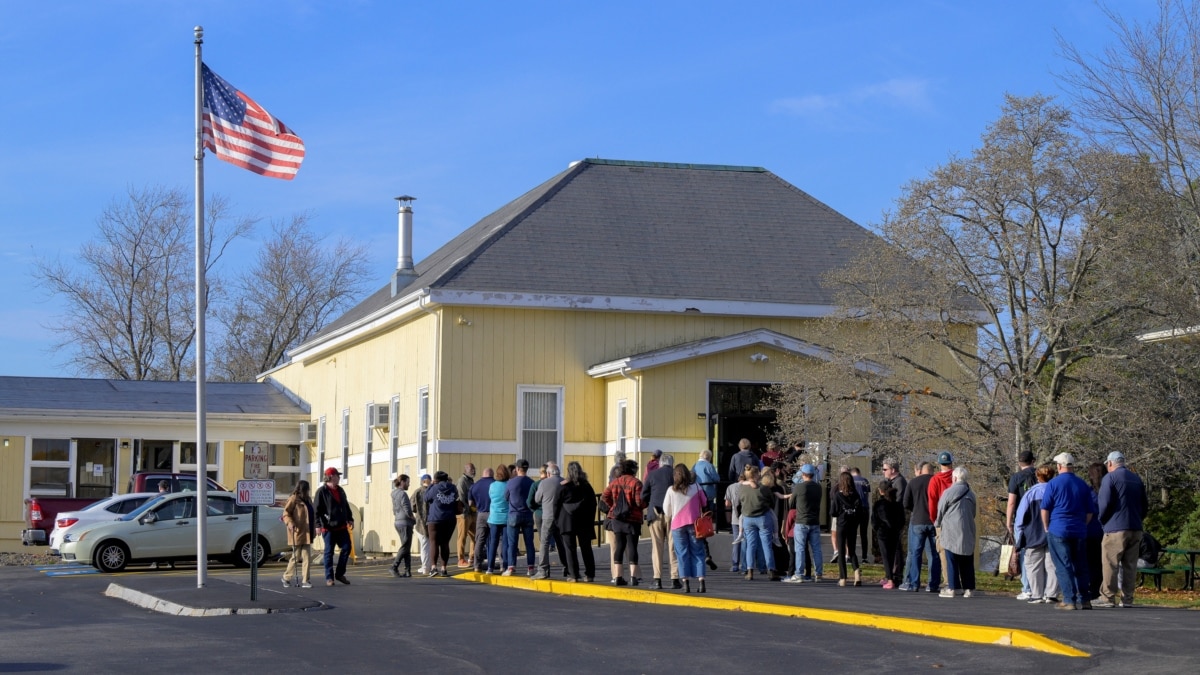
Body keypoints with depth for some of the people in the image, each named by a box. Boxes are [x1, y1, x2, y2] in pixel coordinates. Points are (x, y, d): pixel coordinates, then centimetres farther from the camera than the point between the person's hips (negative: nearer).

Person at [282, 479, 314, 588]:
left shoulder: (308, 499, 16)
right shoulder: (294, 499, -7)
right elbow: (286, 513, -11)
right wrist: (290, 523, -27)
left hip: (306, 533, 7)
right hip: (297, 532, -7)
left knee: (307, 557, 3)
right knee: (296, 557, 0)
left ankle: (305, 580, 4)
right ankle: (287, 577, 17)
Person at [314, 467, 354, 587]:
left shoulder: (340, 490, 15)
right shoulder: (322, 491, -8)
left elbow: (346, 506, 23)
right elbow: (316, 509, -12)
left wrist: (350, 519, 15)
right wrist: (318, 524, -18)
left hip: (341, 527, 7)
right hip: (328, 527, -7)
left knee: (346, 548, 3)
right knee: (329, 552, -1)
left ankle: (339, 574, 16)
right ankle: (329, 578, 4)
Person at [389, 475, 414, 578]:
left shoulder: (395, 494, 15)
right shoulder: (402, 494, -13)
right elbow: (407, 510, -19)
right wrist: (414, 519, -1)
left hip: (398, 522, 9)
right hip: (405, 523, -9)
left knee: (406, 547, 9)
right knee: (405, 547, -6)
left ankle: (408, 570, 6)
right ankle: (394, 567, -9)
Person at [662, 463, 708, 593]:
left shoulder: (671, 490, -4)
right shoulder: (696, 488, -3)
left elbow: (666, 510, 3)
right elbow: (704, 503, 8)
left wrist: (667, 519, 23)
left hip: (677, 525, 0)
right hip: (694, 524, 1)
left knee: (682, 554, 4)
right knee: (697, 553, 5)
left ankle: (686, 583, -3)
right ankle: (701, 582, -2)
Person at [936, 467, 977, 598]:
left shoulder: (949, 492, -7)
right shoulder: (971, 494, 10)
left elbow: (941, 510, 0)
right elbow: (973, 513, 15)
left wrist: (937, 524, 19)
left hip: (952, 532, -5)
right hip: (968, 532, 5)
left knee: (952, 562, -2)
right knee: (967, 562, 8)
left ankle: (952, 588, -4)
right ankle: (968, 588, 8)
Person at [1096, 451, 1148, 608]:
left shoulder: (1110, 478, -6)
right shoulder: (1136, 479, 15)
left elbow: (1105, 504, -13)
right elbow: (1144, 505, 17)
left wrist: (1102, 520, 2)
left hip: (1116, 529, -6)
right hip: (1136, 529, 6)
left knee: (1111, 564, -4)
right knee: (1130, 565, 8)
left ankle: (1108, 597, -6)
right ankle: (1127, 598, 8)